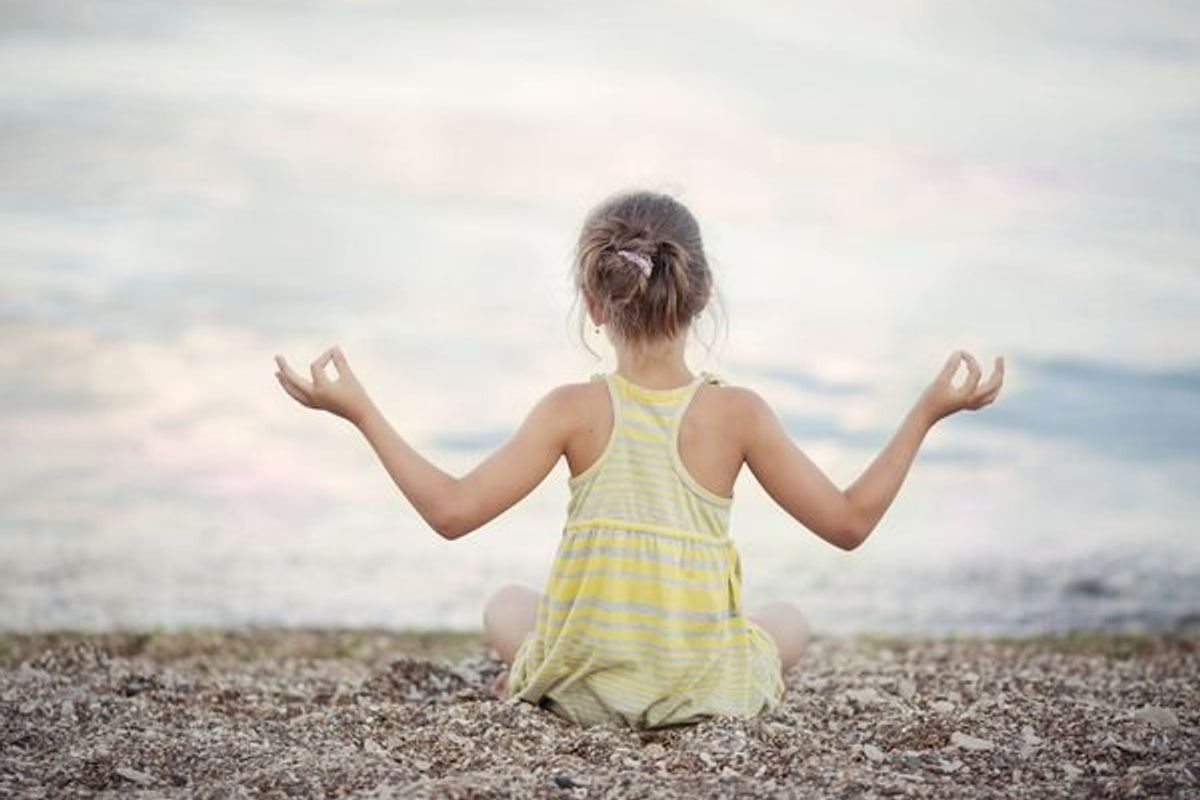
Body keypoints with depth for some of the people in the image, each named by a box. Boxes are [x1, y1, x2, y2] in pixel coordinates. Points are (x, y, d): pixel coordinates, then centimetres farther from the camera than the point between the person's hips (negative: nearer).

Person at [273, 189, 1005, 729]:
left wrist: (358, 410, -4)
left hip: (584, 679, 0)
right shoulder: (737, 412, -10)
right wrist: (927, 414, 1)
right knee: (788, 622, 32)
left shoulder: (574, 410, -11)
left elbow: (452, 510, -11)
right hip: (705, 683, 0)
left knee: (506, 606, 32)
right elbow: (850, 523, -6)